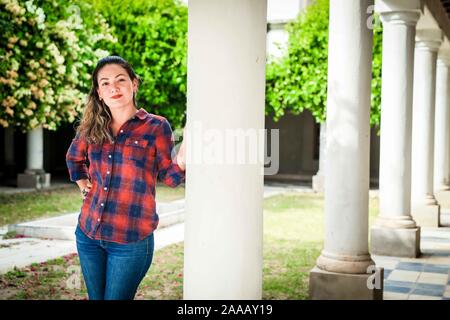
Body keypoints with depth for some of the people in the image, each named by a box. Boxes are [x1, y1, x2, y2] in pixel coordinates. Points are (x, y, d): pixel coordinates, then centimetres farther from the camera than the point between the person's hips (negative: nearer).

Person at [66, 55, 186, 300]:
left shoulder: (156, 126, -5)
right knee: (95, 298, 16)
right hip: (88, 233, 5)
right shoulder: (92, 127, 6)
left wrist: (181, 161, -23)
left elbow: (168, 178, -3)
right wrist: (83, 184, 11)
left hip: (131, 240, -4)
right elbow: (74, 158, 26)